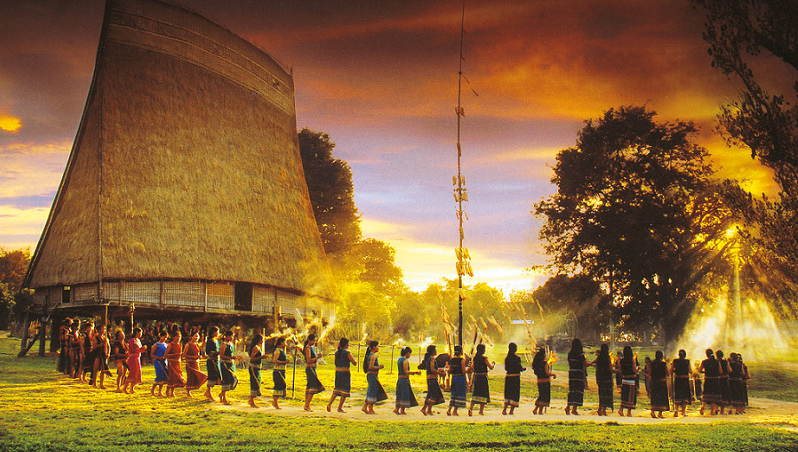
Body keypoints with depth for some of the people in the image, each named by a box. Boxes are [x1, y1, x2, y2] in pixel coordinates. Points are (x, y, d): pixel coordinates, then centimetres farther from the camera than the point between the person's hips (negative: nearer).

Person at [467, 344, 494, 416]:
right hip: (483, 377, -5)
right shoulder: (484, 358, -12)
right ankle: (481, 411, 8)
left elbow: (472, 368, 7)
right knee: (483, 393, 5)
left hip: (476, 377, 5)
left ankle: (471, 408, -4)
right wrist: (493, 364, 9)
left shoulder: (474, 358, 4)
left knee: (475, 393, 11)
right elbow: (491, 367, -11)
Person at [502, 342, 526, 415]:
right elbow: (519, 368, -13)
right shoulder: (517, 358, -12)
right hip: (515, 377, -5)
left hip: (508, 377, 5)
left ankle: (504, 409, 5)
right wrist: (523, 368, 10)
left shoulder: (506, 358, 6)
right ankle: (511, 411, 3)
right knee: (515, 395, 4)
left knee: (508, 393, 15)